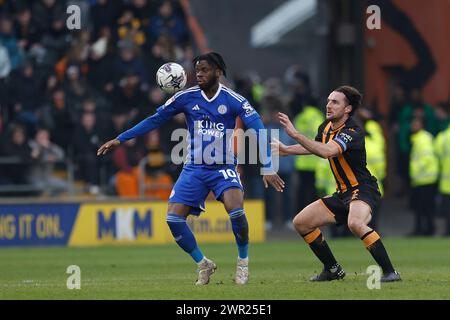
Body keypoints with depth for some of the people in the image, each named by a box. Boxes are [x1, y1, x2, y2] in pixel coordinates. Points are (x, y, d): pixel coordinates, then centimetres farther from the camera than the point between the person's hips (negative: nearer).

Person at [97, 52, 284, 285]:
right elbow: (155, 120, 7)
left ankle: (243, 263, -4)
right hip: (194, 168, 3)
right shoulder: (186, 97, -1)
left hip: (224, 167, -3)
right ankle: (203, 264, 10)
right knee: (173, 218, -12)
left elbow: (258, 130, -10)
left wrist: (267, 168, -18)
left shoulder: (233, 100, -8)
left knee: (236, 210, -29)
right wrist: (120, 140, 6)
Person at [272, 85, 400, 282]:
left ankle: (390, 272, -31)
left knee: (355, 223, -39)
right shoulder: (327, 126, 6)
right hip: (342, 193, 10)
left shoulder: (352, 132, -21)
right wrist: (286, 150, 22)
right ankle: (332, 269, 21)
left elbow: (326, 151, -39)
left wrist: (295, 134, -40)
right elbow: (314, 147, 29)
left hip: (363, 190, -10)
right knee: (301, 222, 8)